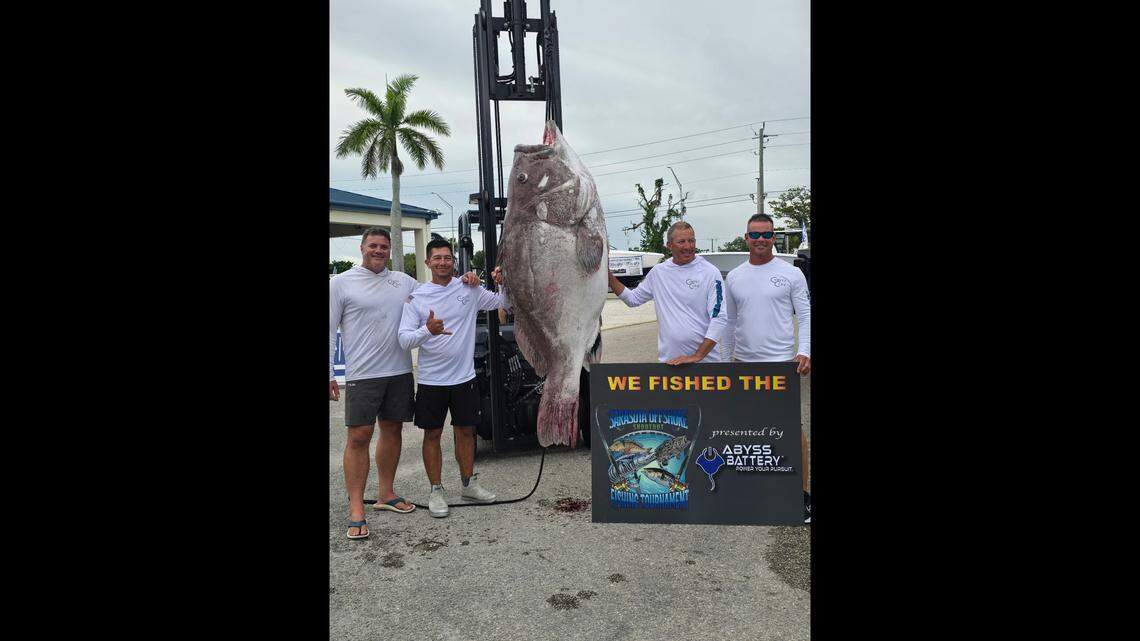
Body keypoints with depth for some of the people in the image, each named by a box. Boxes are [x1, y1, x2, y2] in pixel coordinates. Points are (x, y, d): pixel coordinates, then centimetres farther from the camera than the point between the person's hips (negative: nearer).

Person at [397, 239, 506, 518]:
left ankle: (468, 483, 30)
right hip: (431, 380, -2)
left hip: (464, 377, 2)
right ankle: (436, 490, 20)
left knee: (465, 431, 14)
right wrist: (427, 331, -33)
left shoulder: (469, 291, 1)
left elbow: (503, 302, 9)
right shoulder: (417, 298, -5)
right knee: (432, 434, 7)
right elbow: (404, 339, -12)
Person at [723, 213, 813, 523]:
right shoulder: (734, 277, 9)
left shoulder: (791, 273, -1)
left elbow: (805, 315, -2)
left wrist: (804, 352, -15)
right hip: (743, 363, 4)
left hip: (781, 362, -4)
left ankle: (803, 493, 9)